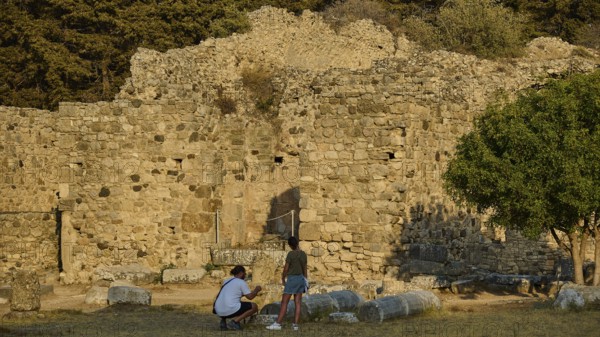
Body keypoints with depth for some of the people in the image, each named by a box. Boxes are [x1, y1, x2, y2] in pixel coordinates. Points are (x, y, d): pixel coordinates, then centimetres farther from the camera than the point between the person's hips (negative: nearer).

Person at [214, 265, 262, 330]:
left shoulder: (226, 281, 21)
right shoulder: (241, 282, -1)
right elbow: (250, 297, -1)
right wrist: (257, 290, 19)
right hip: (230, 310, -7)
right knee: (254, 306, 7)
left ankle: (223, 320, 12)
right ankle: (235, 321, -8)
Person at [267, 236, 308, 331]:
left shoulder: (290, 254, -14)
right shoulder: (303, 254, 4)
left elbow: (286, 268, -9)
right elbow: (305, 268, 11)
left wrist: (283, 278, 6)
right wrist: (305, 280, 21)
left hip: (292, 278, -6)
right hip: (301, 278, 6)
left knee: (284, 302, -5)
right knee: (298, 303, 4)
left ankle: (278, 323, -7)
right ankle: (295, 324, -1)